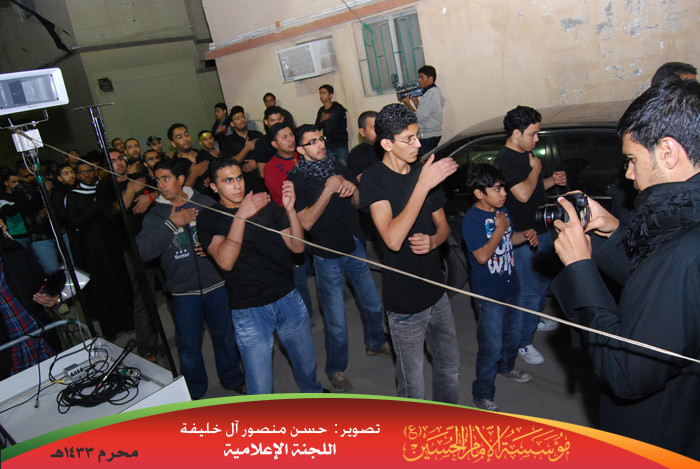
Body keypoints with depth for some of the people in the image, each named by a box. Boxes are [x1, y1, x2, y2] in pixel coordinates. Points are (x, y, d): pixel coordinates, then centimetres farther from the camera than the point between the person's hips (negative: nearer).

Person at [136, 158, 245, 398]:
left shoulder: (205, 203, 0)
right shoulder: (155, 215, 0)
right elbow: (144, 251, -14)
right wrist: (172, 224, -17)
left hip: (216, 283, 0)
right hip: (183, 290, 0)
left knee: (225, 335, 15)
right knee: (188, 344, 9)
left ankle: (232, 378, 38)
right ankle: (194, 390, 33)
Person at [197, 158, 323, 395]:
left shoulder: (266, 207, 7)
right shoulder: (208, 218, -3)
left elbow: (297, 246, 1)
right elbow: (225, 261, -20)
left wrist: (290, 209, -15)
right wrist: (241, 216, -29)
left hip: (288, 298, 4)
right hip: (248, 310, -3)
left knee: (307, 366, 18)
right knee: (260, 390, 1)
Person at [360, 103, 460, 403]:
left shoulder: (424, 171, 3)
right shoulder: (375, 179, -16)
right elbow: (393, 239, -29)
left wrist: (433, 240, -12)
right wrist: (423, 185, -33)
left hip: (436, 292, 6)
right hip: (405, 302, -6)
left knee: (449, 368, 23)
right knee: (413, 387, 8)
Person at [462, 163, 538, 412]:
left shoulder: (502, 211, 3)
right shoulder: (472, 220, -22)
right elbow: (482, 256, -27)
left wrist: (526, 235, -1)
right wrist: (500, 230, -23)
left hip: (509, 287, 8)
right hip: (489, 294, -8)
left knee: (513, 335, 26)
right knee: (491, 347, -1)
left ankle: (507, 366, 53)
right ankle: (482, 395, 15)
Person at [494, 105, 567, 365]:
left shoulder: (525, 154, 10)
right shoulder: (505, 160, -20)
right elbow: (523, 194, -29)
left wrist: (552, 180, 5)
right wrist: (535, 168, -14)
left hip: (541, 229, 10)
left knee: (543, 282, 25)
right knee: (529, 292, -2)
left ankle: (536, 319, 46)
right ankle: (523, 342, 11)